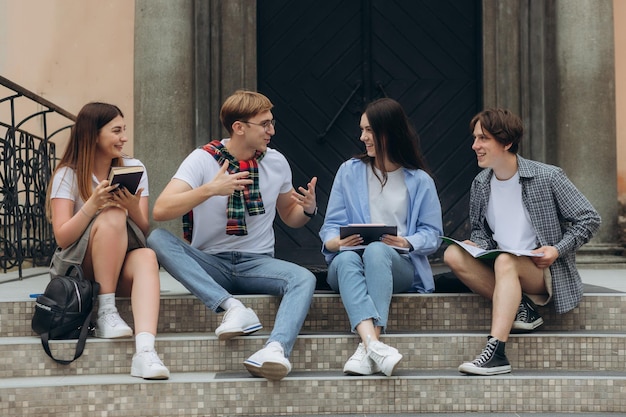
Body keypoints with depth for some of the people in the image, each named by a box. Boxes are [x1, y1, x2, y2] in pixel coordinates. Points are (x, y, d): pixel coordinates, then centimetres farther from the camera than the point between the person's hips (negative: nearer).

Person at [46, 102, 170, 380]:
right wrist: (92, 204, -27)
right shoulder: (68, 175, -3)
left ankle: (145, 351, -54)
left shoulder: (134, 169, 5)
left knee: (146, 257, -35)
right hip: (78, 270, -2)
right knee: (112, 217, -31)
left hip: (122, 266, 2)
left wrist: (134, 208, -21)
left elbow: (144, 232, 0)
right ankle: (106, 313, -29)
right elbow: (62, 238, -12)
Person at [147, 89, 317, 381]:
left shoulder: (276, 162, 5)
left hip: (257, 263, 2)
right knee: (157, 239, -29)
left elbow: (289, 216, 20)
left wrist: (308, 209, -5)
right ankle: (233, 307, -39)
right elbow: (160, 211, -19)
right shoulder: (203, 159, -6)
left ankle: (276, 349, -53)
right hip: (209, 264, -1)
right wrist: (210, 189, -30)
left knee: (304, 278, -29)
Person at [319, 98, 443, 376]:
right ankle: (374, 345, -58)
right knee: (347, 258, -36)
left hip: (398, 264, -1)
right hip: (348, 263, 1)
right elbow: (331, 225, 8)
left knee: (377, 250, -37)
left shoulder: (419, 181, 10)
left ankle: (366, 348, -48)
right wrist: (337, 242, -15)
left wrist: (406, 243, -15)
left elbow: (432, 234, 6)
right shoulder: (349, 171, 13)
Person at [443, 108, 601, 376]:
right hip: (502, 272, 5)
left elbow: (589, 219, -3)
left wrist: (558, 250, -16)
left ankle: (496, 353, -47)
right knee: (453, 254, -21)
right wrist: (477, 246, -5)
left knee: (505, 261, -38)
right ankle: (520, 308, -17)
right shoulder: (481, 184, 6)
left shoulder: (547, 177, -8)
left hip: (542, 271, -5)